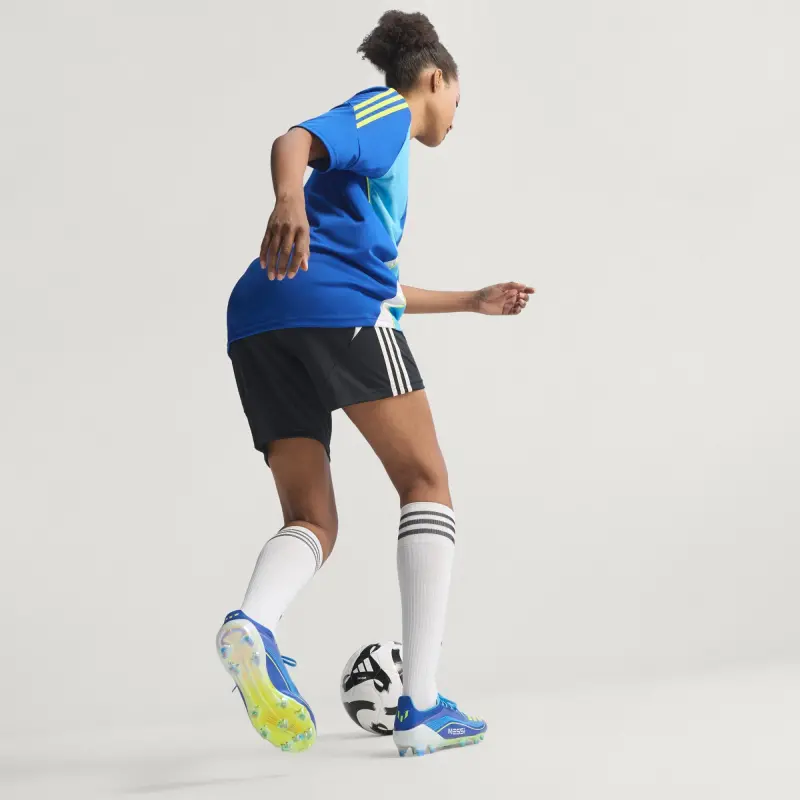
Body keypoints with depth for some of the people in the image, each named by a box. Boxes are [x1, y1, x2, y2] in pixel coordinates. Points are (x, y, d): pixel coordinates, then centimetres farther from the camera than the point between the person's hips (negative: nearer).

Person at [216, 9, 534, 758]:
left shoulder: (380, 158, 37)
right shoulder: (388, 108, 12)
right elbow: (295, 142, -11)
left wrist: (474, 301, 54)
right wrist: (289, 200, -32)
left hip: (257, 325, 8)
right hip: (336, 310, -8)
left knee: (312, 520, 6)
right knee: (426, 483, 0)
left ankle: (253, 622, -29)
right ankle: (421, 707, -8)